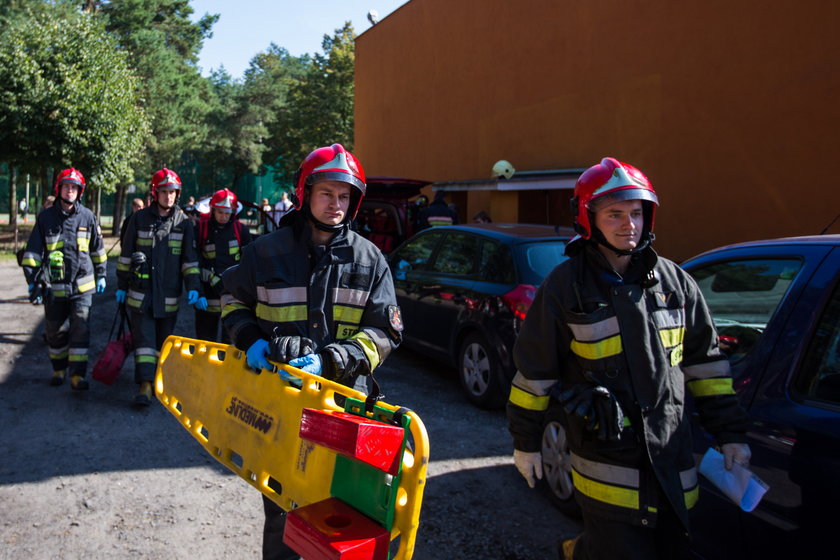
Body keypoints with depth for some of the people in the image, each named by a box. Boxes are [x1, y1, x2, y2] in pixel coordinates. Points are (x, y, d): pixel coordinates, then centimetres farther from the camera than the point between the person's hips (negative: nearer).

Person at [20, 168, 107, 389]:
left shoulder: (87, 217, 3)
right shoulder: (45, 217, 2)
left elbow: (97, 248, 14)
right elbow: (33, 251, 3)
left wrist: (100, 275, 16)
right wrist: (32, 280, -4)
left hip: (82, 284, -1)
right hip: (54, 286, 1)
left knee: (80, 329, -8)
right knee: (55, 330, 11)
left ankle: (78, 375, -4)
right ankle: (59, 369, 29)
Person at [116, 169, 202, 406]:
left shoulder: (183, 222, 4)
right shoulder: (140, 218, 2)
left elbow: (190, 259, 5)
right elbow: (126, 254, 8)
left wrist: (193, 287, -5)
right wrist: (122, 285, 8)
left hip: (169, 295, 1)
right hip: (140, 293, -1)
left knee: (164, 340, 11)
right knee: (144, 338, -7)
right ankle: (145, 386, -9)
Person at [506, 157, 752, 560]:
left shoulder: (673, 280, 6)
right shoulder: (565, 285, -6)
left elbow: (705, 362, 11)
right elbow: (533, 368, -3)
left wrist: (730, 434, 10)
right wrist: (525, 441, 0)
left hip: (671, 453, 5)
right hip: (605, 459, -4)